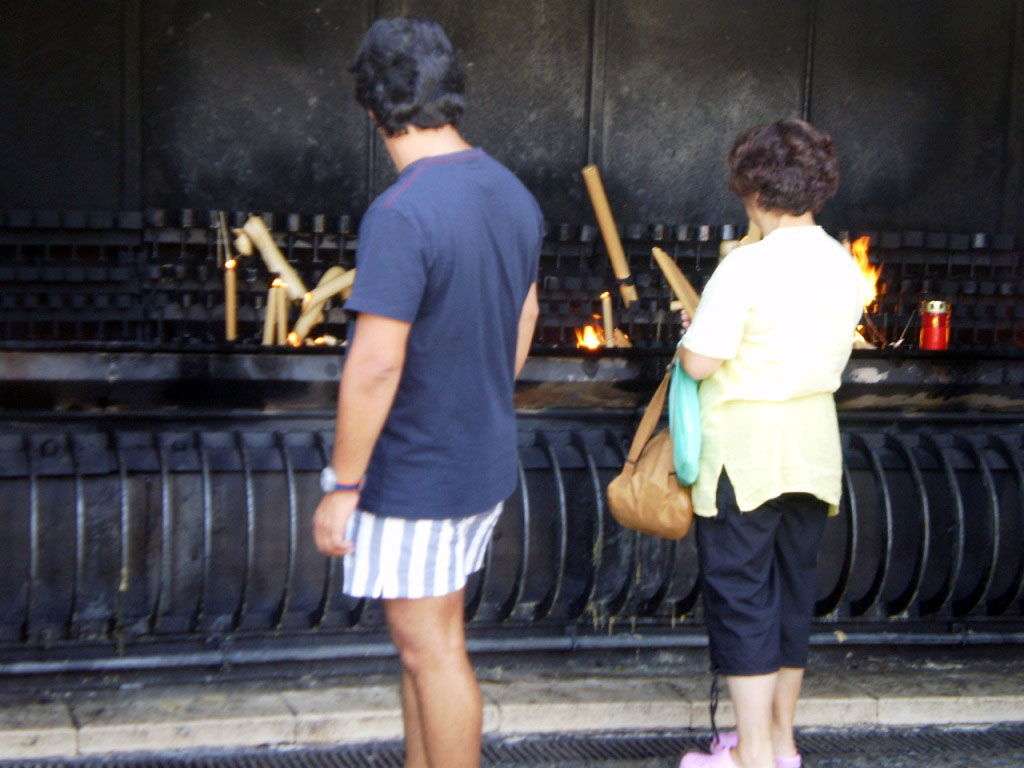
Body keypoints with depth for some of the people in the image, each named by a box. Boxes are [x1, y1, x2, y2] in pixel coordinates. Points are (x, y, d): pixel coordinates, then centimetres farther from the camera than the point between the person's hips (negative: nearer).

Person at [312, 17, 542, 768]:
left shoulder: (401, 214, -24)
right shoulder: (512, 192, 3)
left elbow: (375, 366, -25)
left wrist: (341, 486, -16)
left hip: (414, 474, -8)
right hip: (486, 460, 8)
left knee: (431, 650, 6)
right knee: (429, 637, 21)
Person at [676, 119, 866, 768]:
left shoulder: (749, 265, -17)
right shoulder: (846, 270, 3)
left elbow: (701, 362, -20)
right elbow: (832, 359, 12)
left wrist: (691, 331, 0)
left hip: (746, 448, -7)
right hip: (815, 445, 7)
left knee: (740, 595, 2)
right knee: (793, 589, 16)